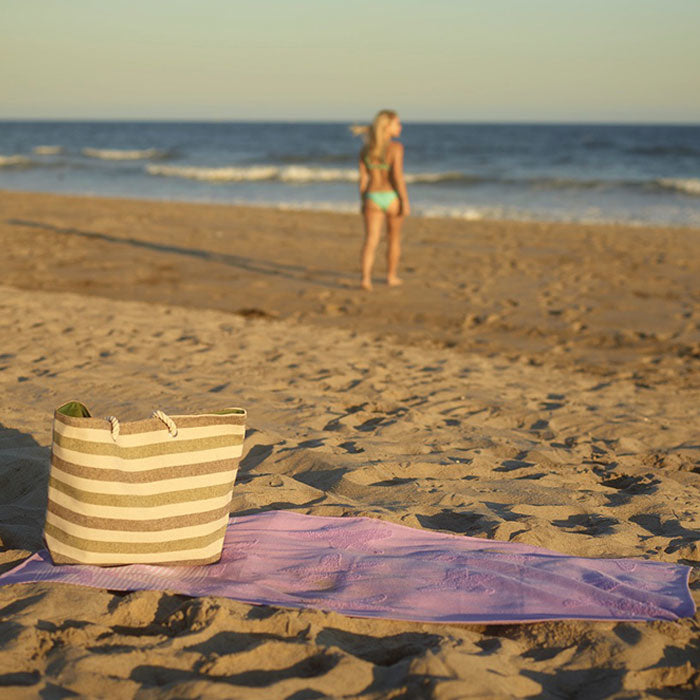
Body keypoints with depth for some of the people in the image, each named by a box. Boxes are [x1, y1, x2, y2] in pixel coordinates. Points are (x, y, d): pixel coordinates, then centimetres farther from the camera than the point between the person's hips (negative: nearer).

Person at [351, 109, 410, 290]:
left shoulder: (365, 149, 5)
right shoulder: (396, 147, -11)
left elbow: (363, 178, 6)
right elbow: (397, 176, -17)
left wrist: (363, 202, 14)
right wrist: (405, 201, -13)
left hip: (372, 198, 3)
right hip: (392, 197, -3)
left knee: (371, 240, -3)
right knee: (394, 238, 17)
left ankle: (366, 278, -21)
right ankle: (391, 277, 28)